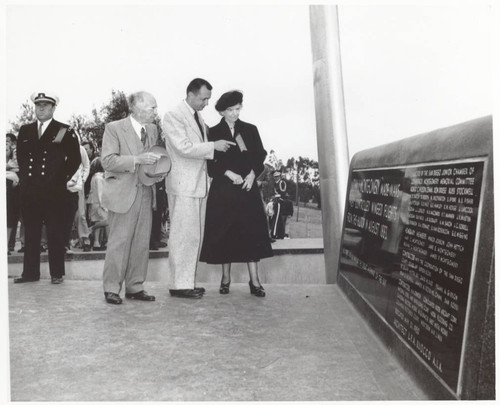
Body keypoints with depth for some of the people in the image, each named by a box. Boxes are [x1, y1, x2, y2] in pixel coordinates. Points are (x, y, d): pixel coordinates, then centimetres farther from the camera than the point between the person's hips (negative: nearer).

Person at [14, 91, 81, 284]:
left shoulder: (65, 131, 1)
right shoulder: (25, 131, 14)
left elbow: (75, 159, 1)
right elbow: (20, 156, 23)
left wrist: (62, 178, -2)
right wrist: (24, 176, 13)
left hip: (54, 190, -4)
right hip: (28, 189, 4)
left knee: (55, 232, 2)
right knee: (30, 232, 7)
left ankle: (57, 273, 9)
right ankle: (30, 272, 14)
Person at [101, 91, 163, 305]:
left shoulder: (153, 130, 13)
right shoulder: (114, 128, -4)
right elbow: (107, 160, -13)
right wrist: (137, 160, -22)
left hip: (145, 193, 6)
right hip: (122, 194, -6)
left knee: (142, 243, 7)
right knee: (119, 243, -3)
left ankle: (135, 287, 18)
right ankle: (111, 288, 9)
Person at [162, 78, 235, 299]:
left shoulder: (198, 117, 18)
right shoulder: (173, 116, -9)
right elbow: (184, 147, -19)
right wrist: (213, 146, -16)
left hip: (199, 184, 9)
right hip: (183, 185, -9)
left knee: (195, 235, 11)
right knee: (183, 235, -5)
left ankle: (187, 281, 19)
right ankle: (179, 285, 2)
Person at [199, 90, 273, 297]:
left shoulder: (250, 130, 10)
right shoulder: (214, 133, 4)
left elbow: (260, 156, 8)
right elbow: (210, 163, 0)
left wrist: (252, 174, -8)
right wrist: (229, 173, -13)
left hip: (248, 188, 1)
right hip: (223, 190, -1)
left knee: (252, 231, -3)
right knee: (225, 233, 1)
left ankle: (254, 280, 1)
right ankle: (226, 278, 14)